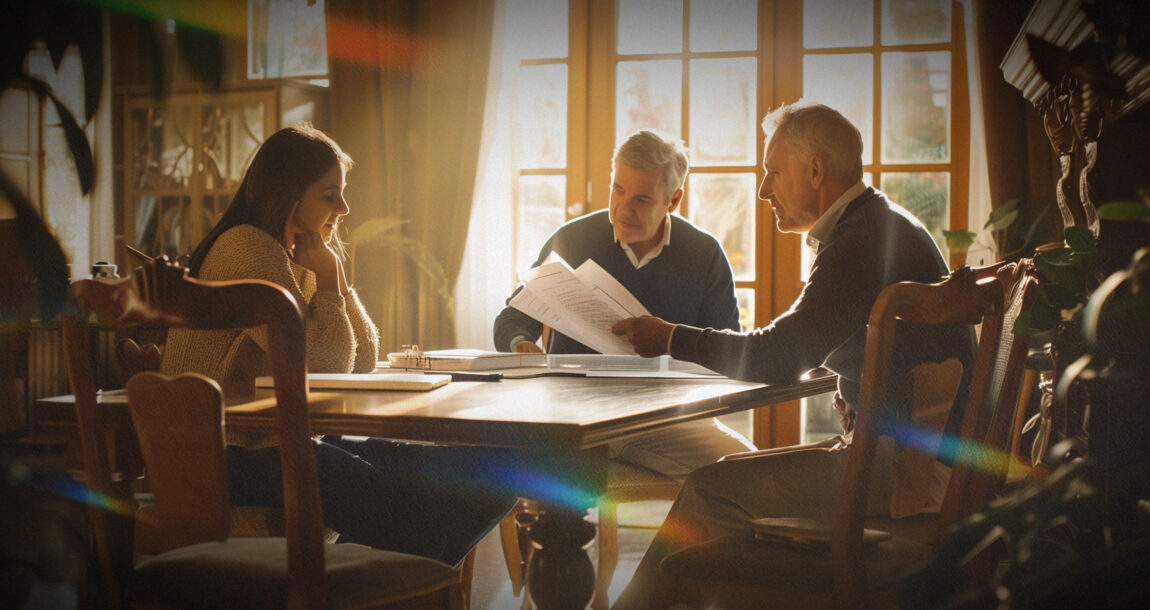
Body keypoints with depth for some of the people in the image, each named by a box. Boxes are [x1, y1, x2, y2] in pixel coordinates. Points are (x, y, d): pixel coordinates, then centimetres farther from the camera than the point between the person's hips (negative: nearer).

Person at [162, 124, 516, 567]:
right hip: (237, 458, -10)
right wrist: (327, 276, -4)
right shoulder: (249, 249, -14)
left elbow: (363, 361, 16)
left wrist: (334, 274, 6)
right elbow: (329, 364, -17)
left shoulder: (295, 257, 17)